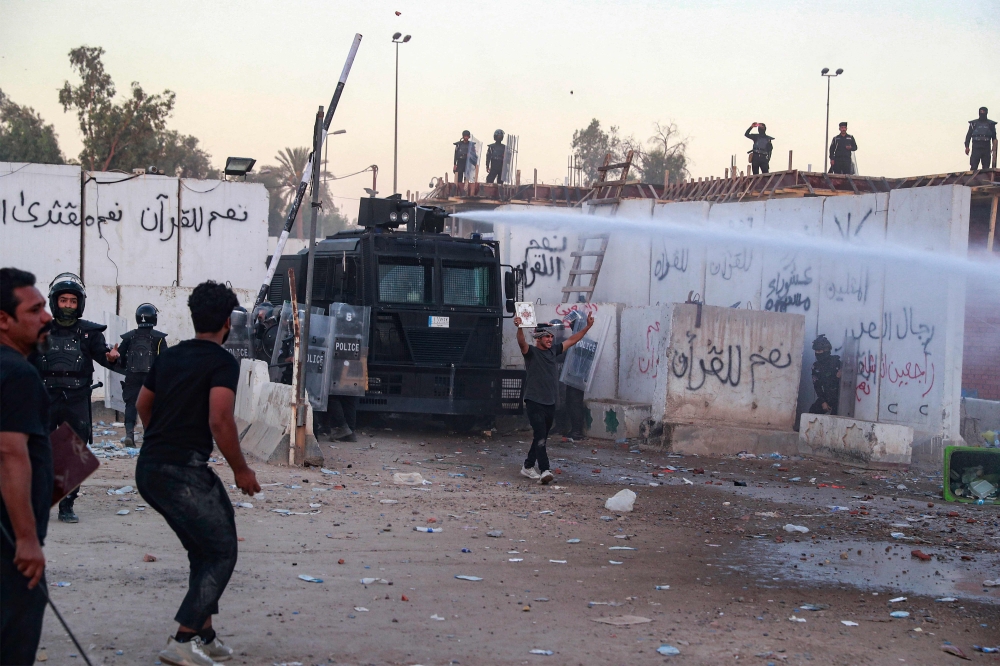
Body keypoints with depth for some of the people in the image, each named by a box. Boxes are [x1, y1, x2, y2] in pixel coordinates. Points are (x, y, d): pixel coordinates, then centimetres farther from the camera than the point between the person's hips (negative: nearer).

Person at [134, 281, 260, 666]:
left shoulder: (169, 356, 15)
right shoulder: (223, 363, -9)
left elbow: (143, 405, 26)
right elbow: (220, 421, -20)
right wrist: (241, 470, -9)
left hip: (149, 470, 8)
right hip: (184, 471, -8)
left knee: (202, 551, 20)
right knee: (222, 554, -1)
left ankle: (203, 635, 20)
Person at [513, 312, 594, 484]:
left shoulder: (553, 351, 13)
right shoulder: (531, 352, -6)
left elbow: (571, 340, 20)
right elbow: (521, 342, -26)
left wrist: (587, 327, 17)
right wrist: (519, 328, -45)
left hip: (550, 403, 7)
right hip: (534, 402, -7)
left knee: (541, 437, 13)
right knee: (540, 436, -15)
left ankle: (528, 467, 25)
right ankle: (544, 471, -22)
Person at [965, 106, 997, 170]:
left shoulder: (990, 124, 11)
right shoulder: (974, 124, 11)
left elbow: (994, 139, 8)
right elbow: (968, 136, 8)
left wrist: (994, 150, -3)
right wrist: (967, 147, -5)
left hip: (986, 148, 1)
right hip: (976, 148, -1)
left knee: (986, 169, -1)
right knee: (973, 167, -10)